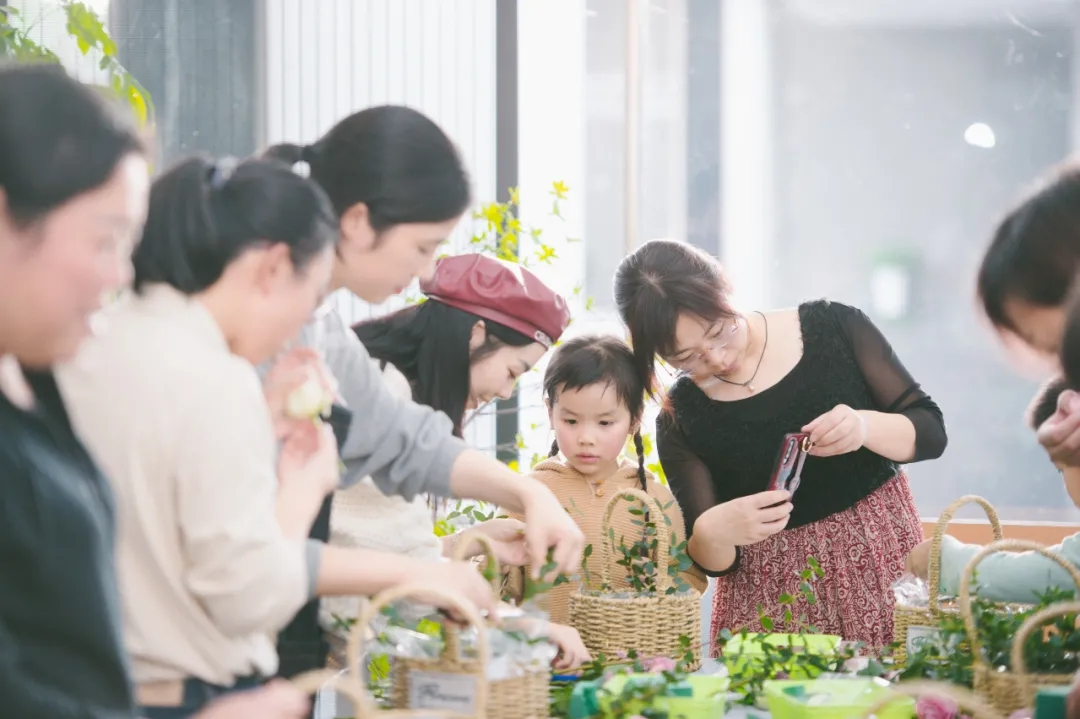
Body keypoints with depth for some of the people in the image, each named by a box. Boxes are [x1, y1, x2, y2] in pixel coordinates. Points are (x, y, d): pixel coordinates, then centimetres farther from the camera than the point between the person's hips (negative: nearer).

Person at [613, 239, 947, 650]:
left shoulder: (834, 328, -2)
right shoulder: (680, 419, -1)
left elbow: (930, 433, 1)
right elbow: (713, 562, -2)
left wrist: (865, 427, -18)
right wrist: (709, 532, -25)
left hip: (879, 562, 0)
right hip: (769, 603, 0)